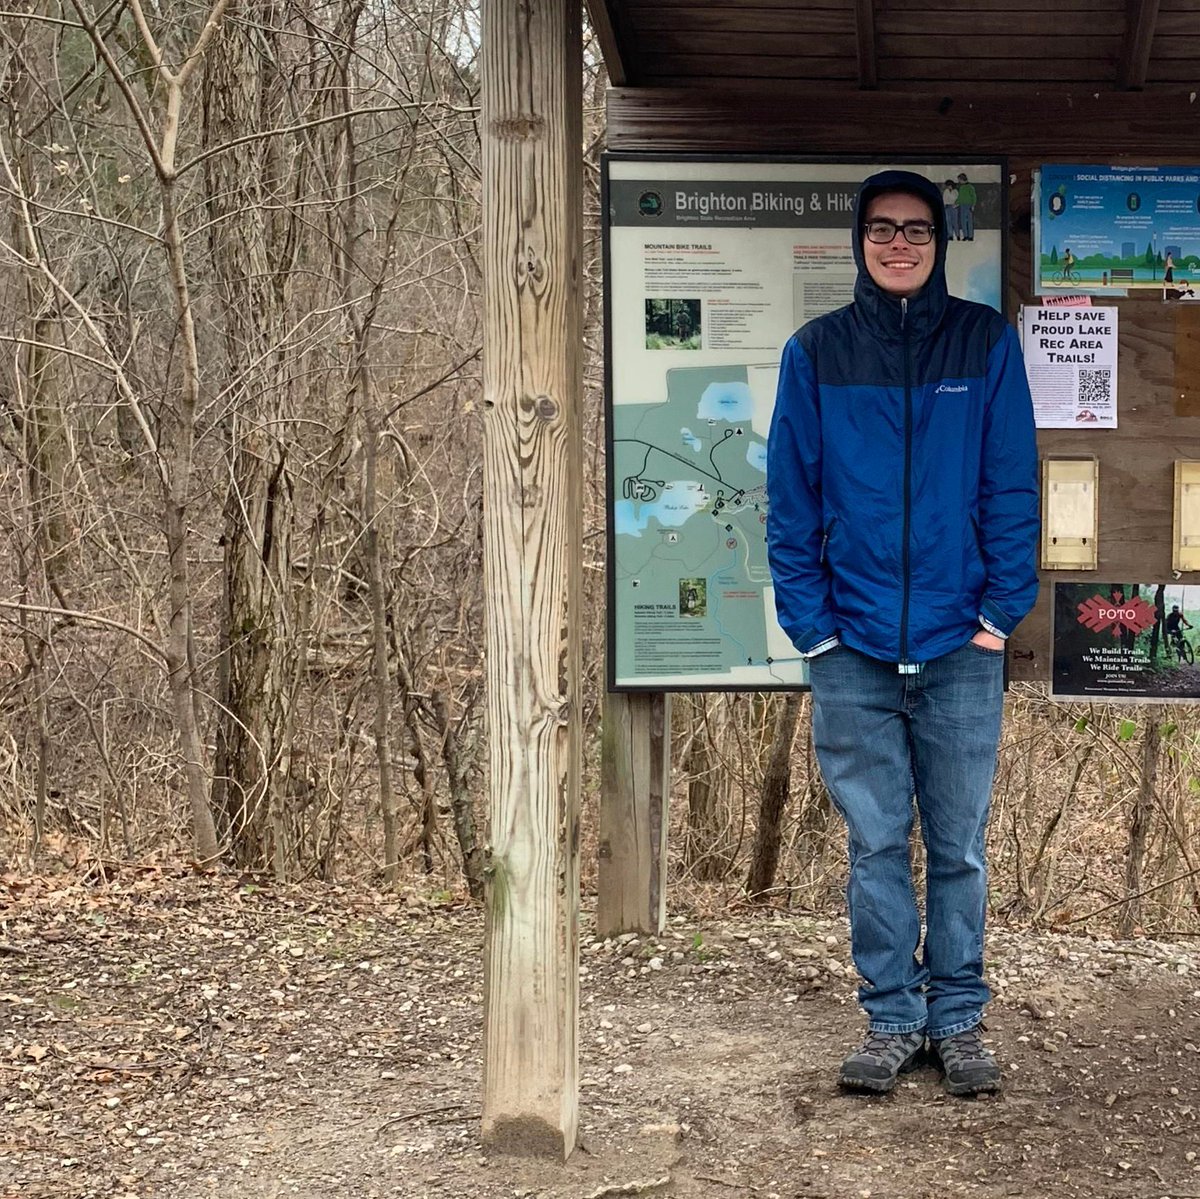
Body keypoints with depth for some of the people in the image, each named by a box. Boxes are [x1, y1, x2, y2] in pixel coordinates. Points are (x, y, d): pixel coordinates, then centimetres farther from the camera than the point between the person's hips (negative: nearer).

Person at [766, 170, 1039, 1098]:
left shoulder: (985, 342, 2)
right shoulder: (816, 353, 4)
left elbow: (1012, 486, 2)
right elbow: (791, 498, 3)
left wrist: (1002, 610, -5)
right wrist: (810, 622, -4)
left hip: (960, 647, 0)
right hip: (853, 650, 1)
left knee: (960, 848, 7)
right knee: (876, 847, 6)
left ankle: (959, 1020, 19)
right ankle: (892, 1020, 17)